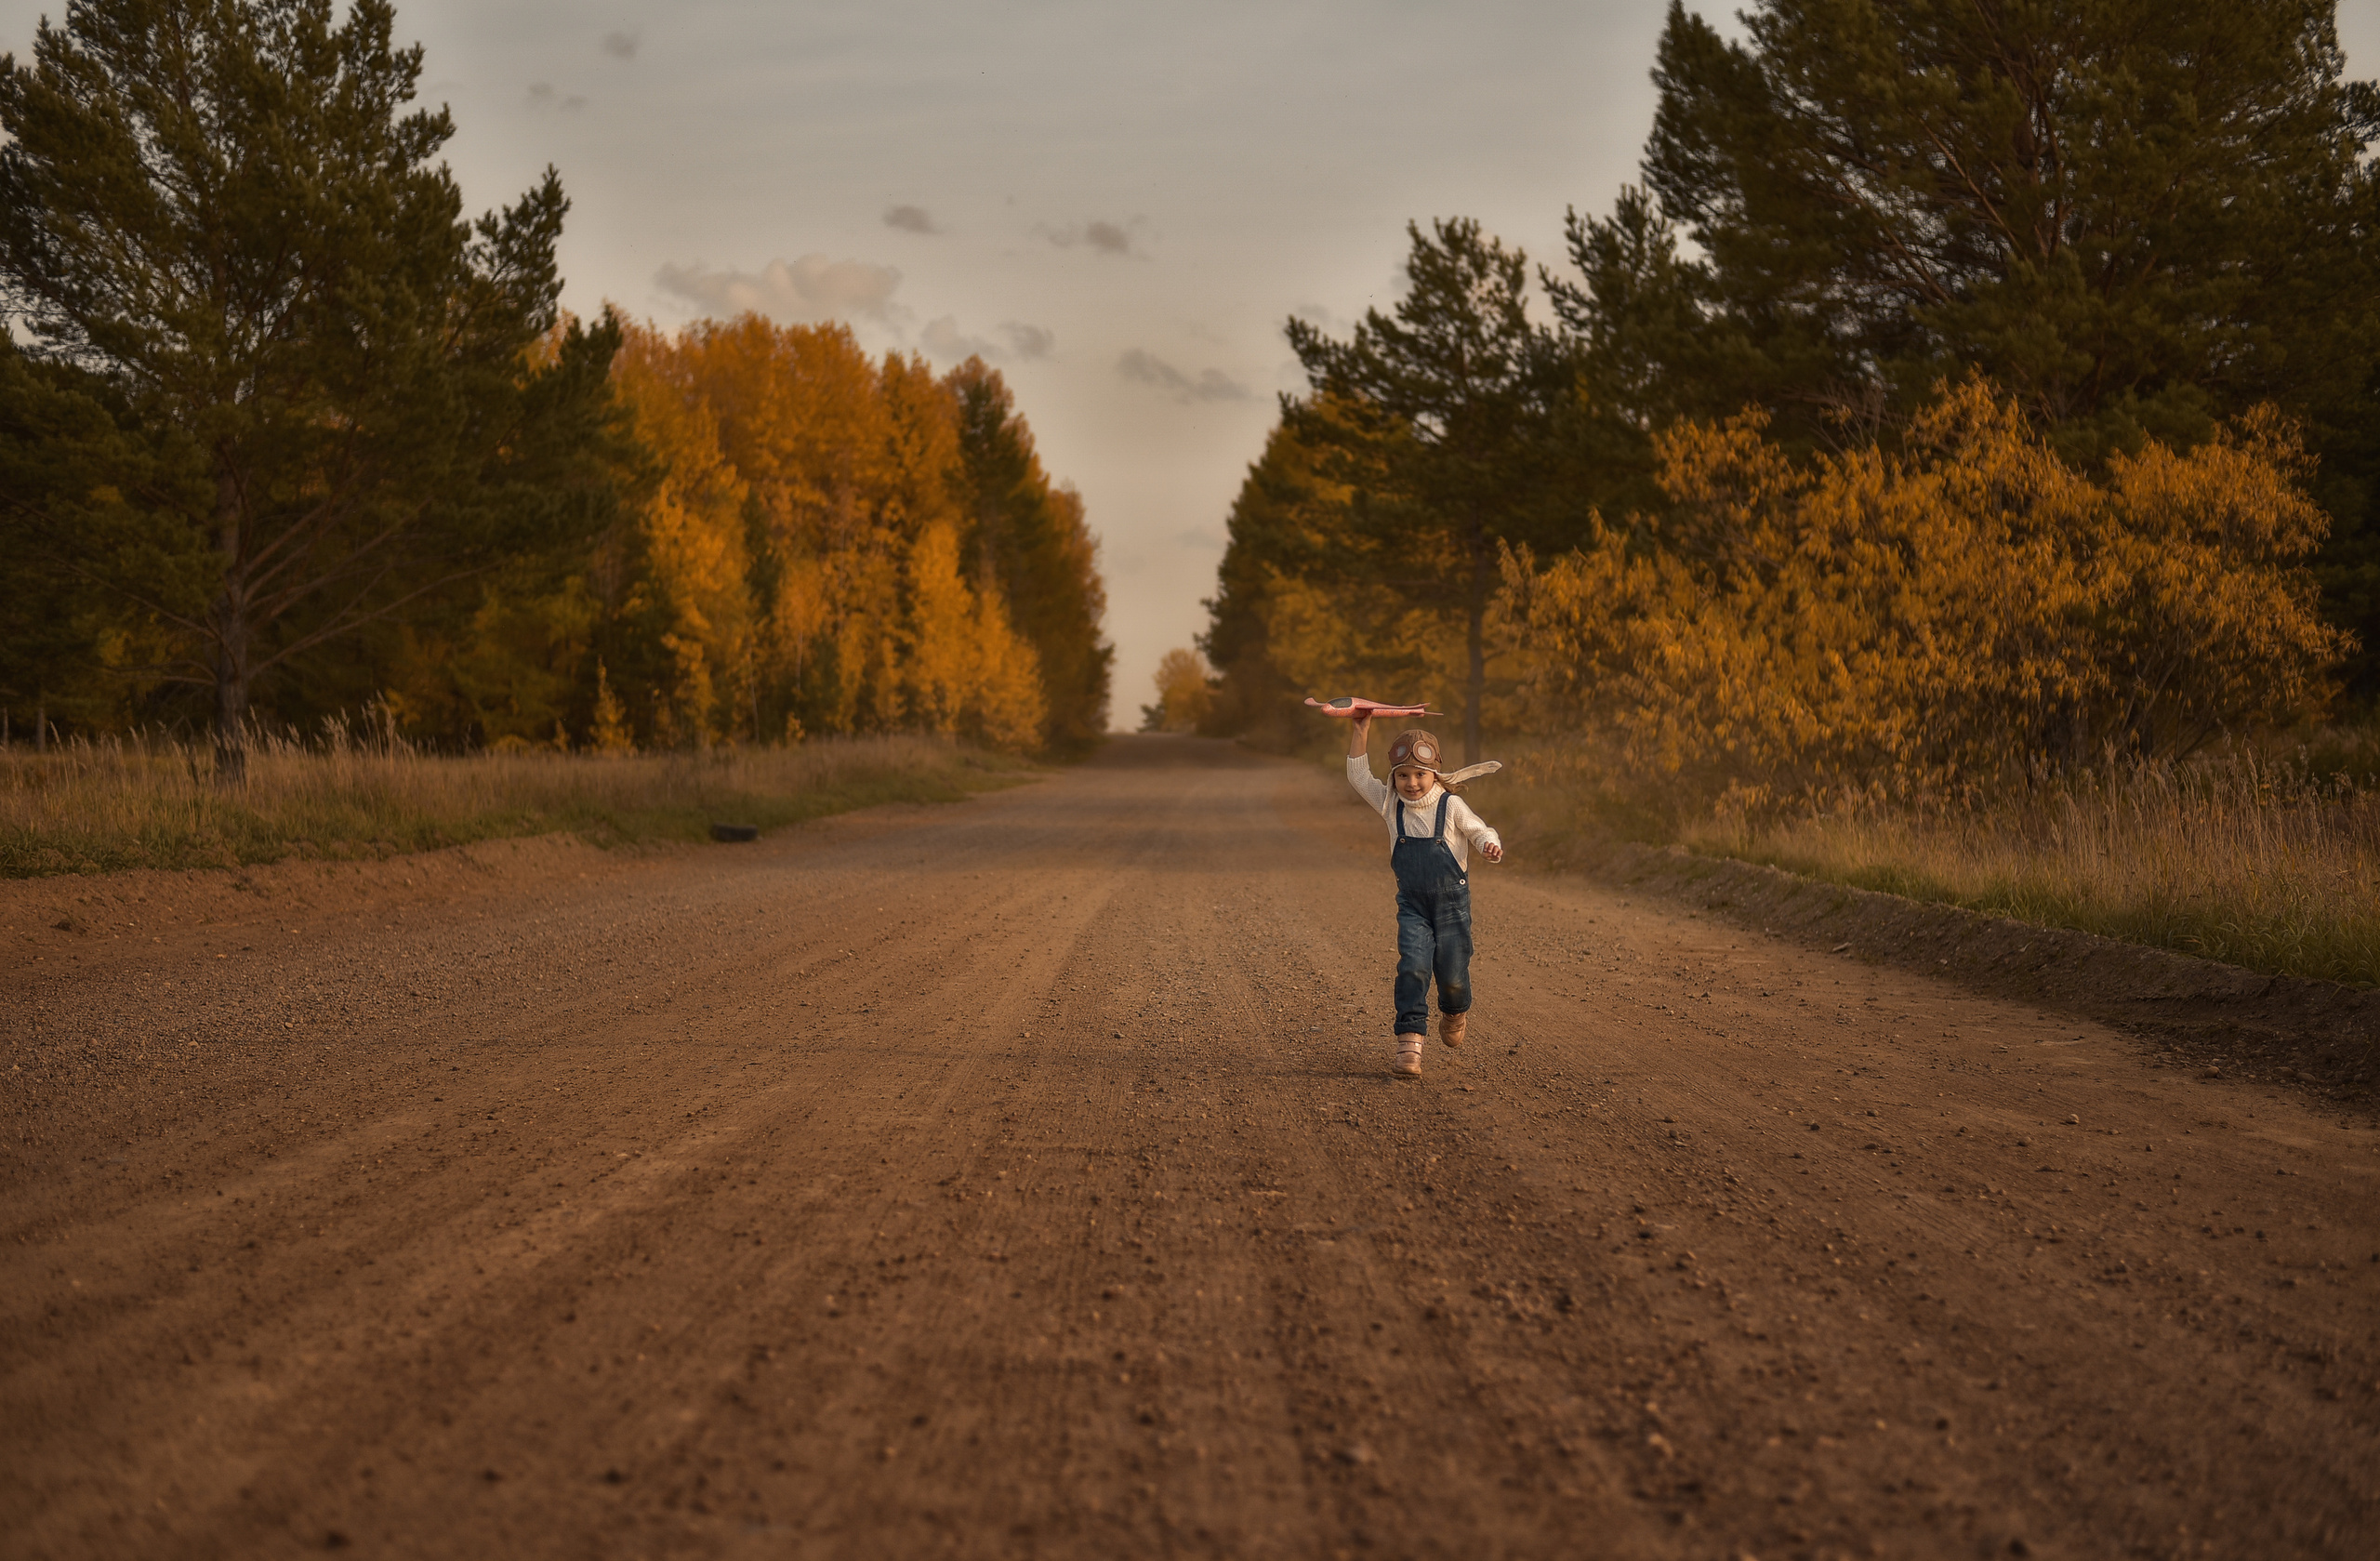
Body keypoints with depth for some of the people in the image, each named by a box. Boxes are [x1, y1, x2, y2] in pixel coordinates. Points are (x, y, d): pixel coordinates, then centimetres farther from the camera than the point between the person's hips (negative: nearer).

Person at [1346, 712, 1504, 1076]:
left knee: (1452, 973, 6)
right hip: (1412, 905, 2)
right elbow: (1358, 776, 3)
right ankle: (1410, 1040, -15)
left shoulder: (1451, 806, -8)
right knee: (1412, 967, -15)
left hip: (1452, 900, -1)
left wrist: (1491, 845, -24)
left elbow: (1478, 829, -1)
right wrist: (1361, 731, -4)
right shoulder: (1390, 804, 0)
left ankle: (1455, 1014, 40)